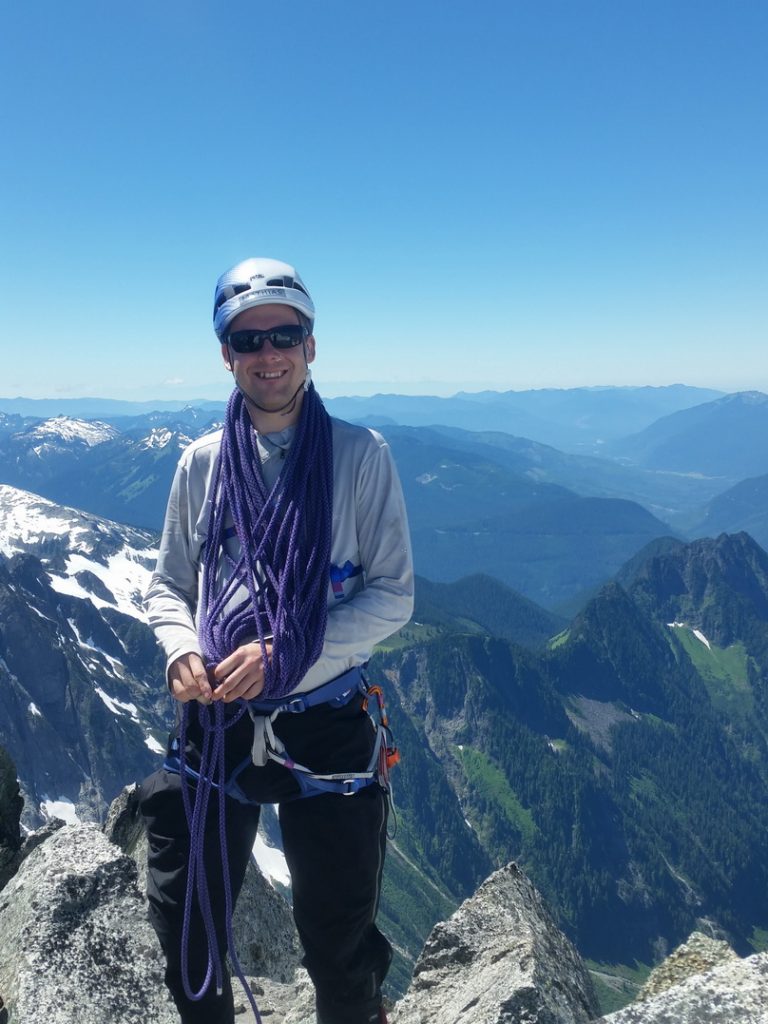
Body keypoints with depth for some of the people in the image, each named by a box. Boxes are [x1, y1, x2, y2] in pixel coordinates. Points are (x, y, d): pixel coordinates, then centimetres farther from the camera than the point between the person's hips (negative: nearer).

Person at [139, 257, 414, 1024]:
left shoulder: (360, 454, -6)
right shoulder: (202, 463, 3)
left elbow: (393, 595, -9)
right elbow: (167, 586, 10)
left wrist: (283, 652, -19)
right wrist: (182, 650, -12)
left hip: (325, 724, -2)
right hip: (214, 721, 3)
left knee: (340, 947, 14)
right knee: (185, 929, 17)